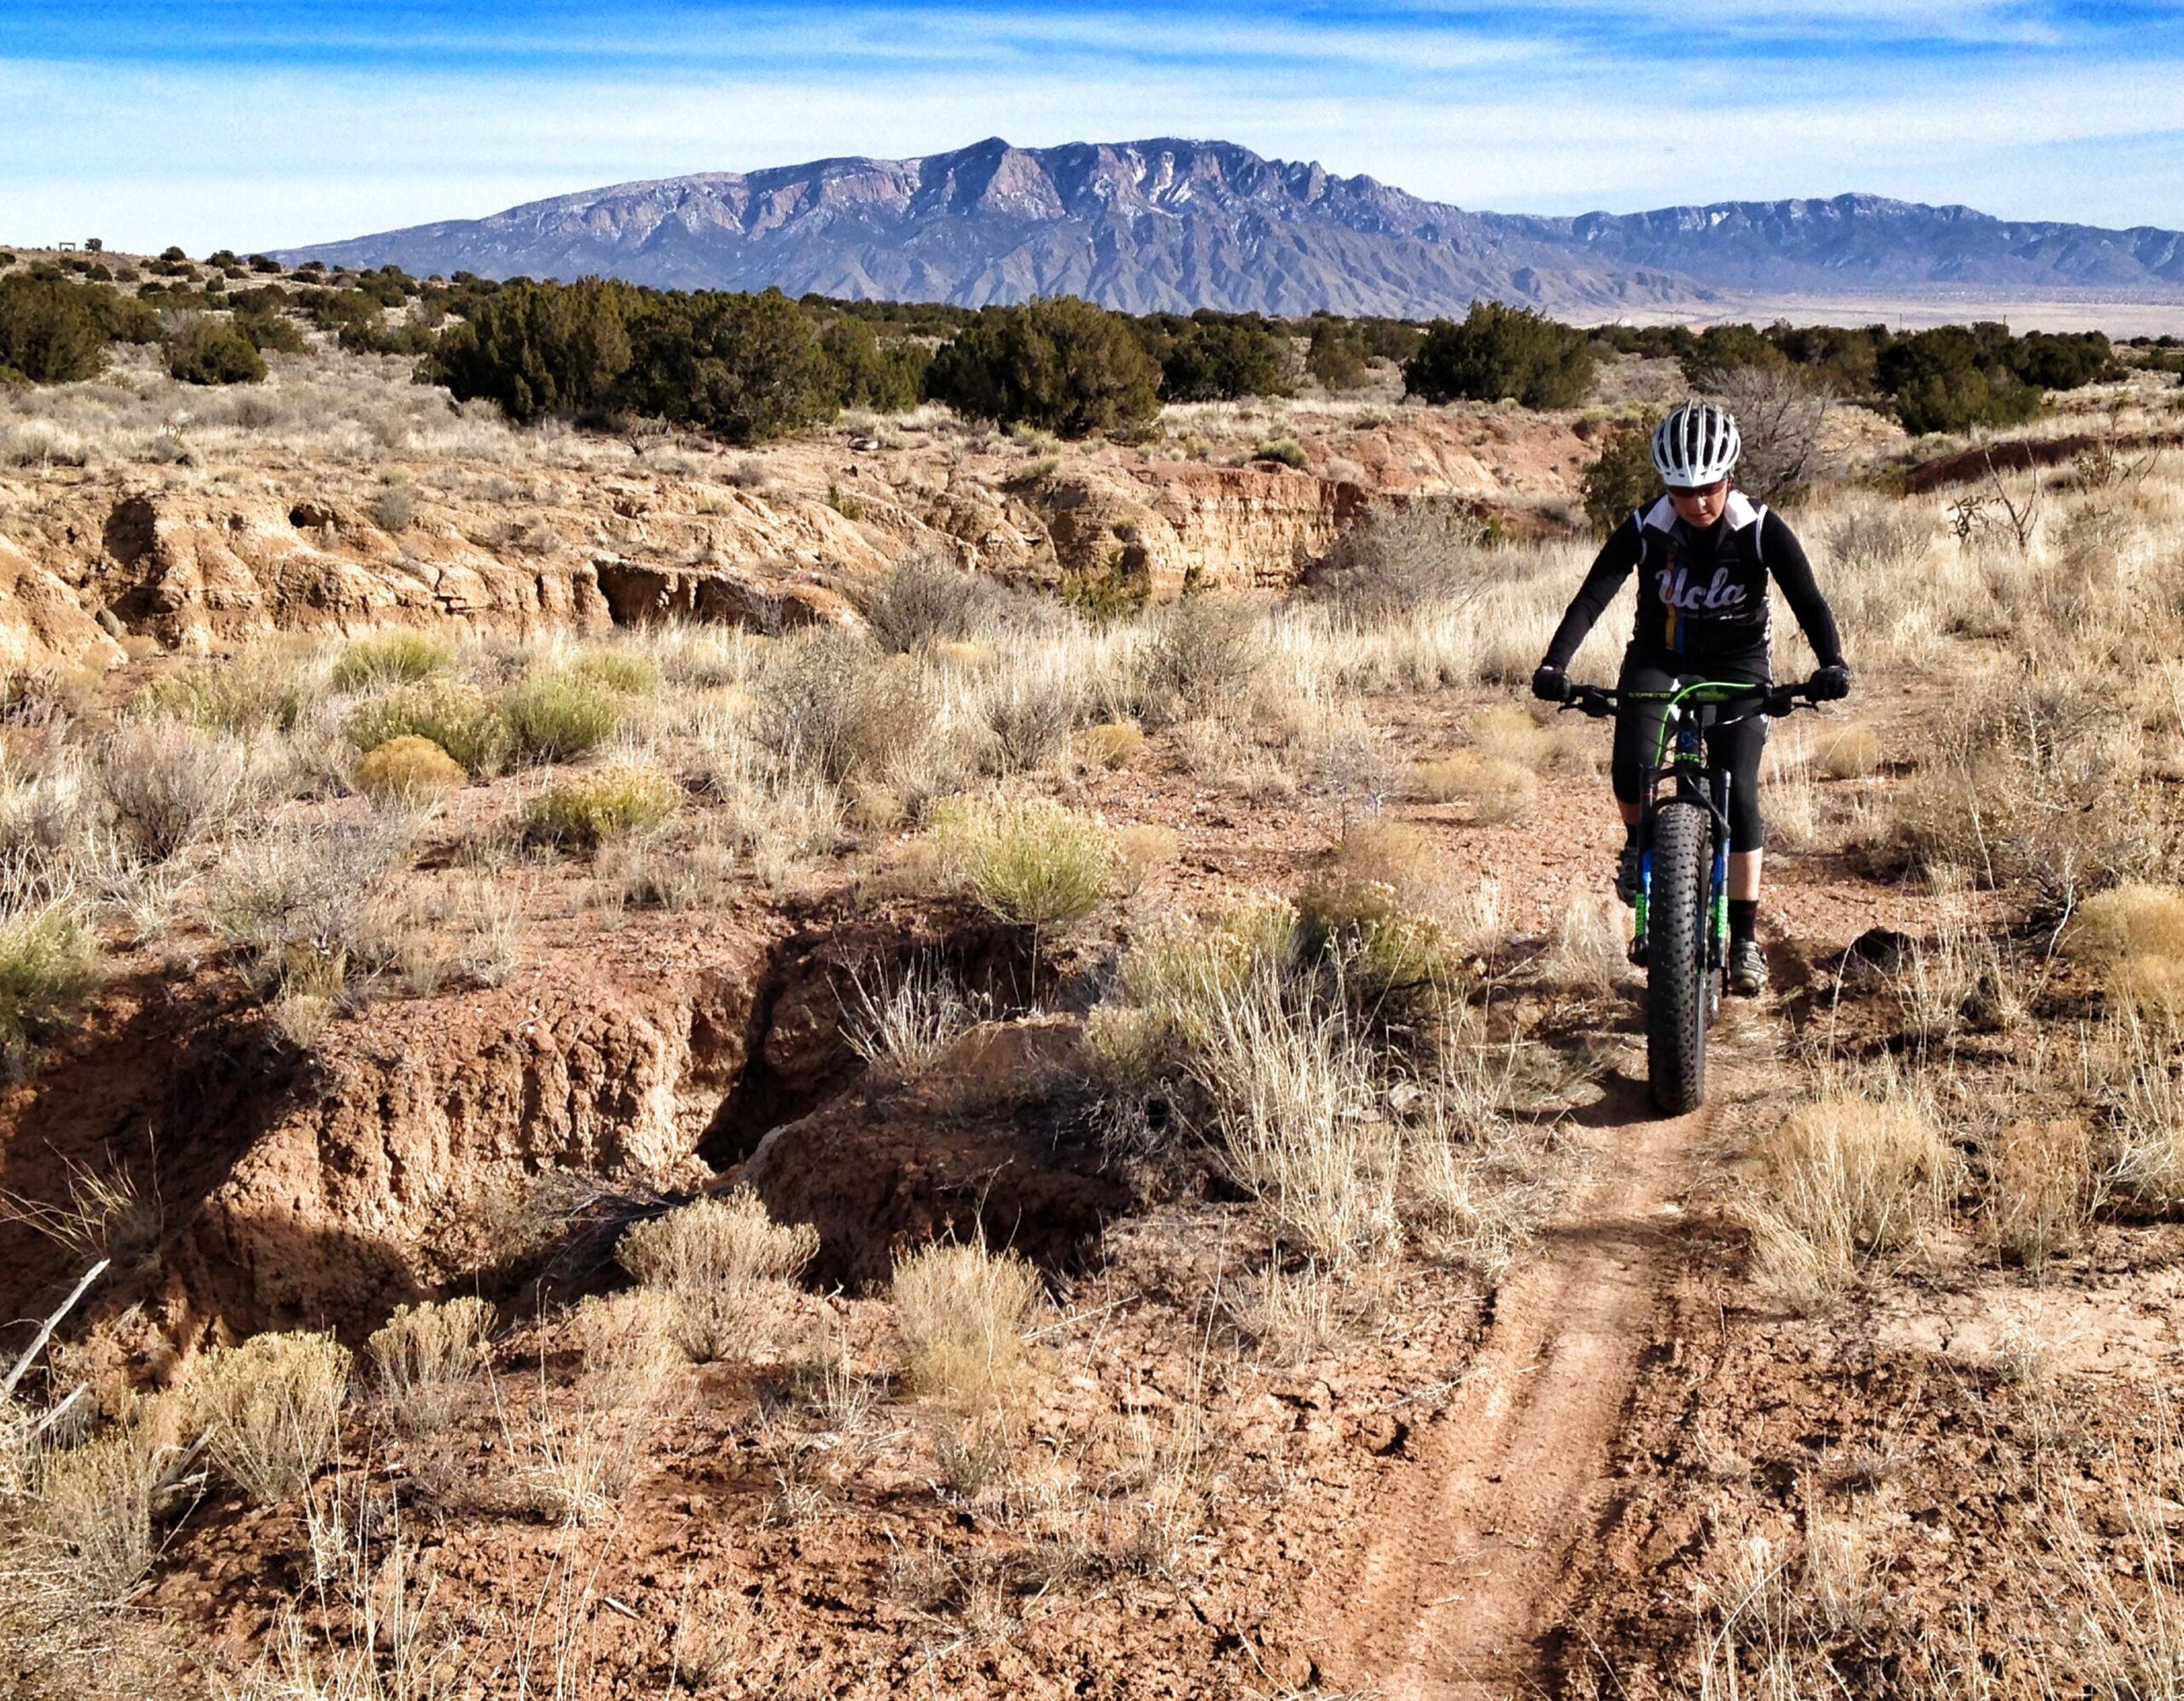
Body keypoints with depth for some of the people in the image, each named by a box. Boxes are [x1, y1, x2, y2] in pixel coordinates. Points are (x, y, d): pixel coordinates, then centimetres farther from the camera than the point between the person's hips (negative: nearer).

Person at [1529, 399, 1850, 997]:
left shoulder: (1761, 530, -18)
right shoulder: (1644, 531, -18)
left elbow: (1807, 599, -24)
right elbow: (1592, 596, -25)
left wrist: (1832, 664, -42)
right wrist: (1554, 665, -41)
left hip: (1736, 664, 0)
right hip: (1658, 660, 0)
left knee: (1738, 793, -13)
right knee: (1633, 767, -27)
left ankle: (1745, 940, -3)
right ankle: (1639, 842, 8)